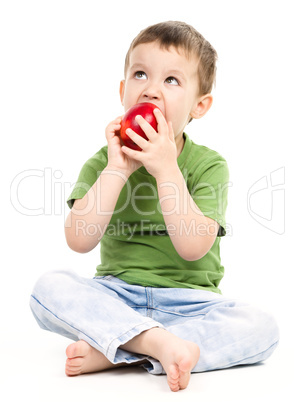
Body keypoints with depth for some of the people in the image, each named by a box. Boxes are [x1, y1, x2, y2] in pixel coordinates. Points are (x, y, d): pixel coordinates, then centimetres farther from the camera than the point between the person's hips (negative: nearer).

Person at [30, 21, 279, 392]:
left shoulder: (208, 165, -3)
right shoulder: (103, 162, 2)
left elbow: (193, 247, -18)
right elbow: (79, 240, -14)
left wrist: (166, 170, -22)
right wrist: (117, 169, -19)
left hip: (186, 303, 0)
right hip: (116, 296, 1)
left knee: (261, 327, -26)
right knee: (49, 288, -24)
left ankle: (111, 352, -29)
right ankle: (158, 342, -35)